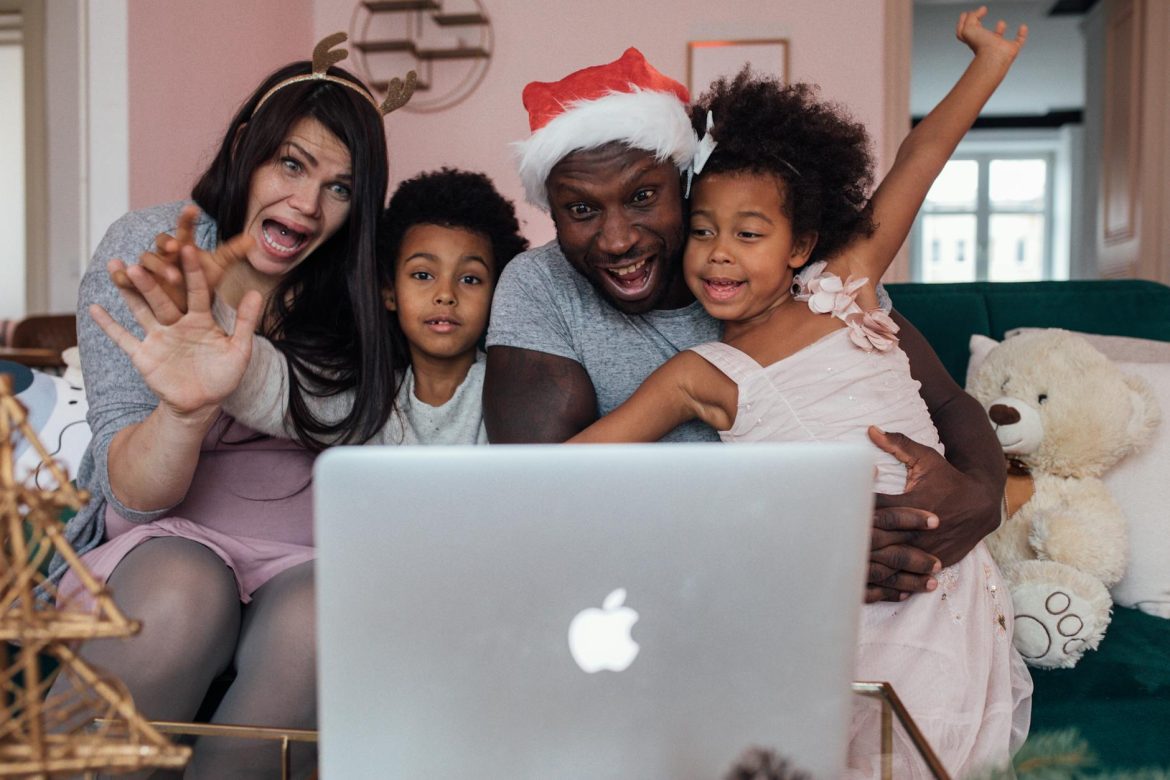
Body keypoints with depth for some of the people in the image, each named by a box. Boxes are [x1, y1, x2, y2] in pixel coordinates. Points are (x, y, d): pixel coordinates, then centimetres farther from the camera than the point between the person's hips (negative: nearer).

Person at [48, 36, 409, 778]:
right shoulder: (146, 249, -3)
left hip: (309, 560, 1)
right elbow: (133, 495, -11)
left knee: (321, 620, -31)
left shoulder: (357, 294, 3)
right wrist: (187, 408, -31)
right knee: (181, 595, -33)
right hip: (166, 544, -1)